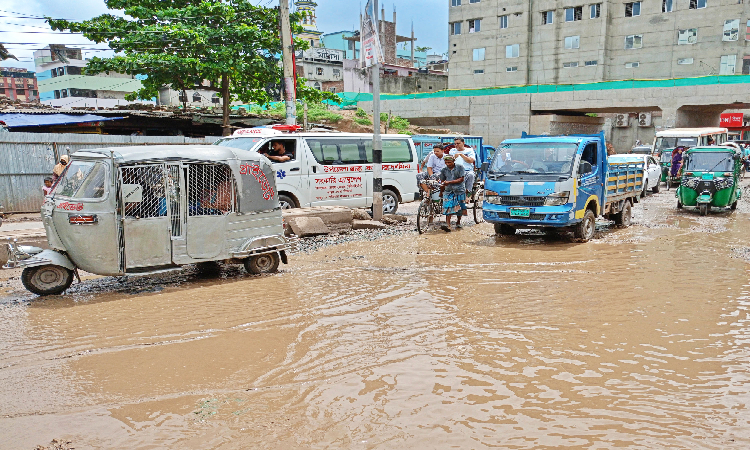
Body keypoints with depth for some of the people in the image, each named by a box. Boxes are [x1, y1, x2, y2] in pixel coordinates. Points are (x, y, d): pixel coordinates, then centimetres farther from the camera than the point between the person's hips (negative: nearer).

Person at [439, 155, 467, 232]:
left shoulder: (460, 168, -3)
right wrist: (441, 192, 22)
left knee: (459, 208, 8)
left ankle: (458, 222, 30)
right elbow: (442, 183, 16)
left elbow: (461, 179, -9)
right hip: (448, 191, 1)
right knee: (448, 208, -13)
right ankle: (448, 225, -20)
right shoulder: (444, 170, 7)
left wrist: (450, 182, -16)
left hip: (459, 191, -1)